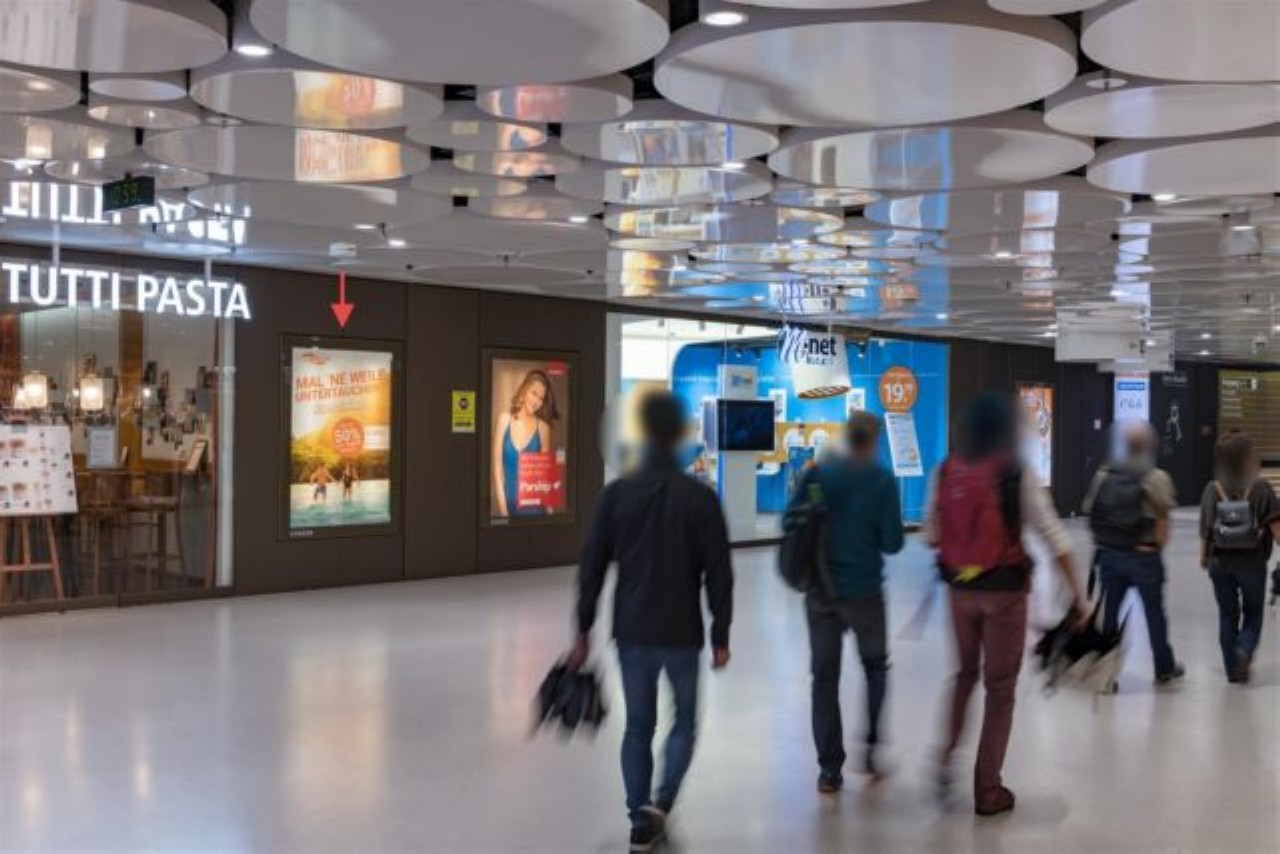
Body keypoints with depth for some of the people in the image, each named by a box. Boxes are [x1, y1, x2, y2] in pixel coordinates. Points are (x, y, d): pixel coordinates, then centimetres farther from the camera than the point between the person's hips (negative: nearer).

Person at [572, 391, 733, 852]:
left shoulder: (617, 493, -4)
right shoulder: (700, 497, -8)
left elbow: (592, 567, -1)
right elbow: (718, 574, -7)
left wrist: (583, 631, 8)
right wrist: (720, 636, 2)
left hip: (631, 632, 2)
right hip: (682, 632, -2)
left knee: (638, 726, 14)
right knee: (685, 721, 16)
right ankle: (660, 800, -4)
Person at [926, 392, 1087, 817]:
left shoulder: (945, 471, -2)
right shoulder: (1018, 475, -12)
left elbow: (931, 534, 3)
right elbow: (1054, 537, -12)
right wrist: (1077, 594, -6)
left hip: (959, 588, 3)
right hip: (1004, 591, -3)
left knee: (966, 673, 25)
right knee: (1000, 687, 9)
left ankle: (946, 756, 15)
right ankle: (987, 790, 16)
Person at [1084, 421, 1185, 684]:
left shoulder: (1104, 474, 1)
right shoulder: (1155, 477, -11)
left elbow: (1090, 512, 1)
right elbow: (1162, 521, -13)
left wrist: (1103, 544, 7)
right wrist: (1156, 547, 1)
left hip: (1108, 554, 3)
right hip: (1144, 556, -3)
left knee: (1108, 611, 9)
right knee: (1155, 613, 12)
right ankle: (1164, 669, 27)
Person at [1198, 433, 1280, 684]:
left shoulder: (1212, 490, -6)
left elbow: (1205, 529, -2)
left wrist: (1204, 556, 13)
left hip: (1221, 564, 2)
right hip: (1253, 564, -2)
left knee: (1227, 616, 15)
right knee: (1253, 614, 18)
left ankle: (1234, 669, 19)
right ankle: (1244, 651, -6)